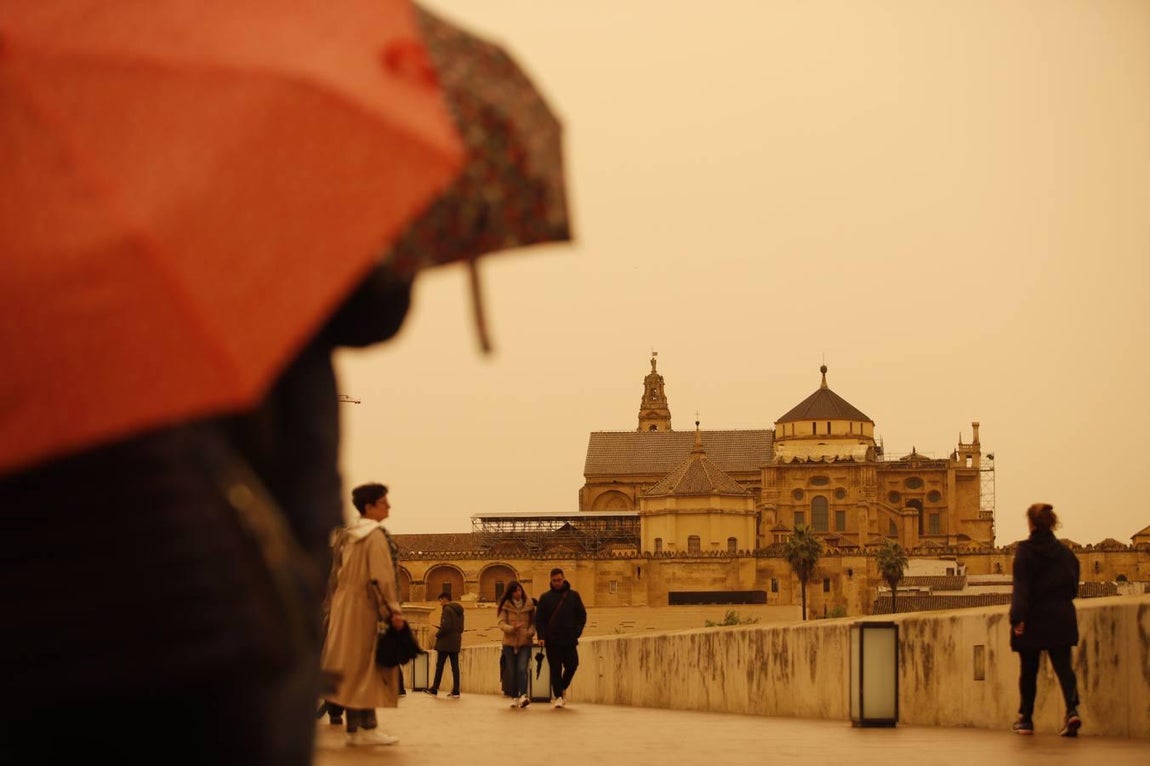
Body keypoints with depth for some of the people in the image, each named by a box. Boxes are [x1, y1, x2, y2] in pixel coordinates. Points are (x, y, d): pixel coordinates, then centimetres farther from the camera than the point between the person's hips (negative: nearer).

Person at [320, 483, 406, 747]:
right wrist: (393, 610, -19)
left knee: (353, 669, 7)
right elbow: (382, 577, -19)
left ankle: (355, 728, 7)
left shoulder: (349, 535, 14)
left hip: (345, 609, 8)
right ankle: (366, 727, -6)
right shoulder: (376, 535, -12)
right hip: (367, 609, -8)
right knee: (368, 667, -5)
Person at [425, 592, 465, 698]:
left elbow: (445, 626, -21)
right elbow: (461, 628, 16)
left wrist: (438, 634, -7)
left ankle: (434, 689, 9)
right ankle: (455, 691, 2)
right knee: (455, 667, 5)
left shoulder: (447, 610, -13)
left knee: (439, 666, 3)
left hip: (445, 643, -7)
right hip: (455, 643, 7)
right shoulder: (459, 610, 13)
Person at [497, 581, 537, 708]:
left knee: (522, 668, -17)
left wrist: (531, 631, -10)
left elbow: (533, 621, 11)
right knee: (511, 671, 5)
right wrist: (512, 628, -23)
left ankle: (523, 695, -26)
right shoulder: (505, 606, 3)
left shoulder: (529, 605, 5)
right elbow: (501, 623, -5)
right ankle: (515, 697, 13)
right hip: (509, 642, 1)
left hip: (525, 642, -1)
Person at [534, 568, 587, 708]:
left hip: (569, 640, 1)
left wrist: (577, 632, -4)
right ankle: (558, 696, 5)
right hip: (552, 641, -1)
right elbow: (539, 618, 4)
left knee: (572, 665, -2)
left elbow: (582, 616, 9)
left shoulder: (573, 596, 8)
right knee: (555, 669, -1)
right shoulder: (545, 598, 6)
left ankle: (563, 688, 24)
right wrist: (541, 636, -8)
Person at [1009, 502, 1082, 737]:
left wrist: (1017, 618, -20)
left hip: (1033, 620, -3)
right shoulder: (1065, 552, 6)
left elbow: (1021, 587, -16)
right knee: (1063, 666, 0)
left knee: (1028, 671, 10)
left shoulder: (1025, 550, -8)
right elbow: (1073, 587, 12)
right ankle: (1072, 710, -23)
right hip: (1060, 619, 3)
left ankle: (1026, 719, 16)